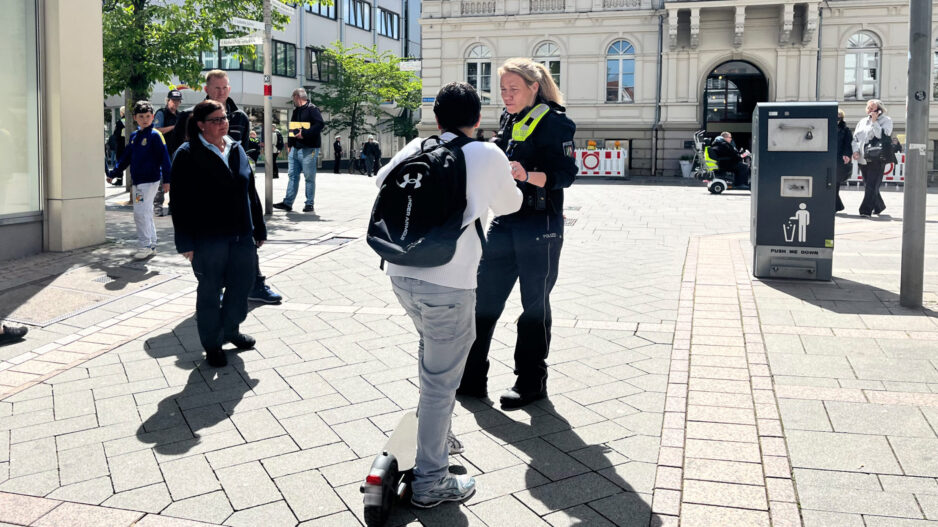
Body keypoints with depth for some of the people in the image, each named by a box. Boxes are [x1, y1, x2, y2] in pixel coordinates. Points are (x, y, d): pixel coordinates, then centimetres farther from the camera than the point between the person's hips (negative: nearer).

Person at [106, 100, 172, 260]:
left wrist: (166, 179, -17)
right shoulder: (134, 136, 14)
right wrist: (113, 174, 24)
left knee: (141, 213, -10)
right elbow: (126, 157, 22)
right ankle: (151, 246, 19)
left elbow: (164, 157, -11)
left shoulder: (155, 135, -8)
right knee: (146, 214, 12)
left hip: (150, 181, -8)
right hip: (137, 181, 8)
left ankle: (145, 246, -2)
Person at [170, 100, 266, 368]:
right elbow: (180, 202, -9)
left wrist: (259, 229, 14)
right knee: (209, 291, 7)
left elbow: (251, 192, 14)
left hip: (242, 235, 5)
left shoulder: (237, 150, 10)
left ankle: (230, 330, 36)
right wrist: (186, 243, -12)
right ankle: (212, 345, 22)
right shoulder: (188, 155, -8)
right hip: (208, 238, -5)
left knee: (242, 285, 14)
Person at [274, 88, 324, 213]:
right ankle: (288, 203, 10)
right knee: (293, 176, 8)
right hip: (295, 149, 8)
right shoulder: (296, 111, 19)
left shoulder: (312, 109, -7)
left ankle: (310, 204, 4)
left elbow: (320, 124, -19)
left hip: (308, 149, -8)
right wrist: (289, 145, 18)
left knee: (309, 177, -3)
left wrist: (304, 134, -22)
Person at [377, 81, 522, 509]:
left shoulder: (417, 147, 10)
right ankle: (430, 482, 15)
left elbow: (382, 180, 28)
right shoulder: (488, 155, -1)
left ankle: (435, 434, 44)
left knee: (433, 353, 29)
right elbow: (508, 205, 16)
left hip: (401, 273, 6)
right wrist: (506, 179, 37)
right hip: (447, 281, -6)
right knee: (440, 380, 4)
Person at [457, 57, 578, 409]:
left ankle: (531, 382, 19)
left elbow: (564, 174, -17)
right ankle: (471, 378, 17)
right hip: (505, 222, 8)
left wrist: (527, 175, -32)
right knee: (482, 298, 7)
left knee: (534, 305, 4)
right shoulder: (508, 120, 13)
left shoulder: (554, 123, -10)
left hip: (539, 226, -7)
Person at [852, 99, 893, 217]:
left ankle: (866, 210, -14)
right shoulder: (863, 121, 18)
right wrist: (855, 150, -1)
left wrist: (874, 122, -15)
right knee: (867, 185, 11)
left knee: (871, 185, -12)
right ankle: (879, 206, 28)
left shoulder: (886, 120, 3)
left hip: (877, 159, -6)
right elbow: (855, 137, 16)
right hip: (863, 159, 6)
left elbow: (883, 135, -13)